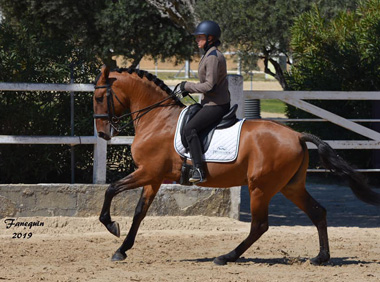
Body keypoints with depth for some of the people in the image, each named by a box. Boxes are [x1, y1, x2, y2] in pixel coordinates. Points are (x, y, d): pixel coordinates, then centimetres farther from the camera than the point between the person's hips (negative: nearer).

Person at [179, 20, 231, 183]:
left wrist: (188, 86, -12)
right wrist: (189, 89, 10)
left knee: (190, 129, -24)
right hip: (211, 103, 11)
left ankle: (199, 170, -30)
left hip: (216, 105, -11)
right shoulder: (210, 54, 15)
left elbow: (209, 86, -23)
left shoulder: (213, 57, -18)